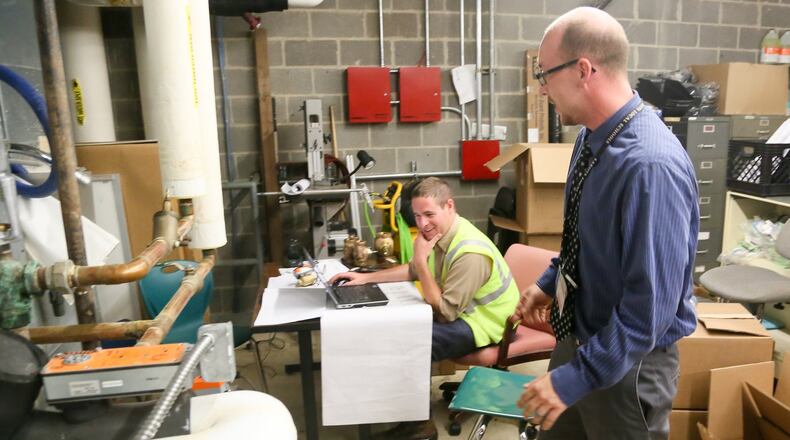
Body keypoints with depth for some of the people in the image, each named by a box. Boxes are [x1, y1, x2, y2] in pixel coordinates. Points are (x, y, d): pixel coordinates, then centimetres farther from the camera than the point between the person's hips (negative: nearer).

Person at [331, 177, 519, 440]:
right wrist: (366, 278, 2)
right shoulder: (442, 231, -3)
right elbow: (414, 270, 11)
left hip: (482, 323, -9)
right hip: (460, 311, 9)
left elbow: (444, 313, -28)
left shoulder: (470, 253, -32)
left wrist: (421, 259, -29)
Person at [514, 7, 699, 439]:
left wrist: (577, 377, -25)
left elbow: (651, 304, -28)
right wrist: (549, 283, 14)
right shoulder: (591, 138, -3)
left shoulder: (651, 165, -30)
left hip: (626, 363, -7)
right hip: (577, 336, 8)